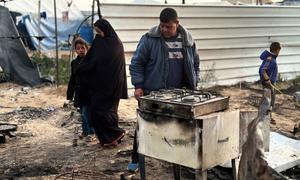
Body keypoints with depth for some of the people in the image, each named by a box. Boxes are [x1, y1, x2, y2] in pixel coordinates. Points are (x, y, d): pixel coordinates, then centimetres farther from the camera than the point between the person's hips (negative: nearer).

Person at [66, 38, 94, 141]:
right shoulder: (74, 63, 9)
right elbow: (72, 79, 14)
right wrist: (70, 95, 13)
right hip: (79, 93, 6)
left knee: (86, 113, -7)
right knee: (83, 114, 14)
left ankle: (90, 132, 5)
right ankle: (85, 131, 27)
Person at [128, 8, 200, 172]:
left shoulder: (187, 40, 4)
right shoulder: (149, 39, -8)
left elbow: (195, 64, 15)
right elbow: (136, 63, -5)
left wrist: (193, 85, 10)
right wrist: (138, 86, -11)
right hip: (151, 93, -3)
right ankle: (136, 159, 18)